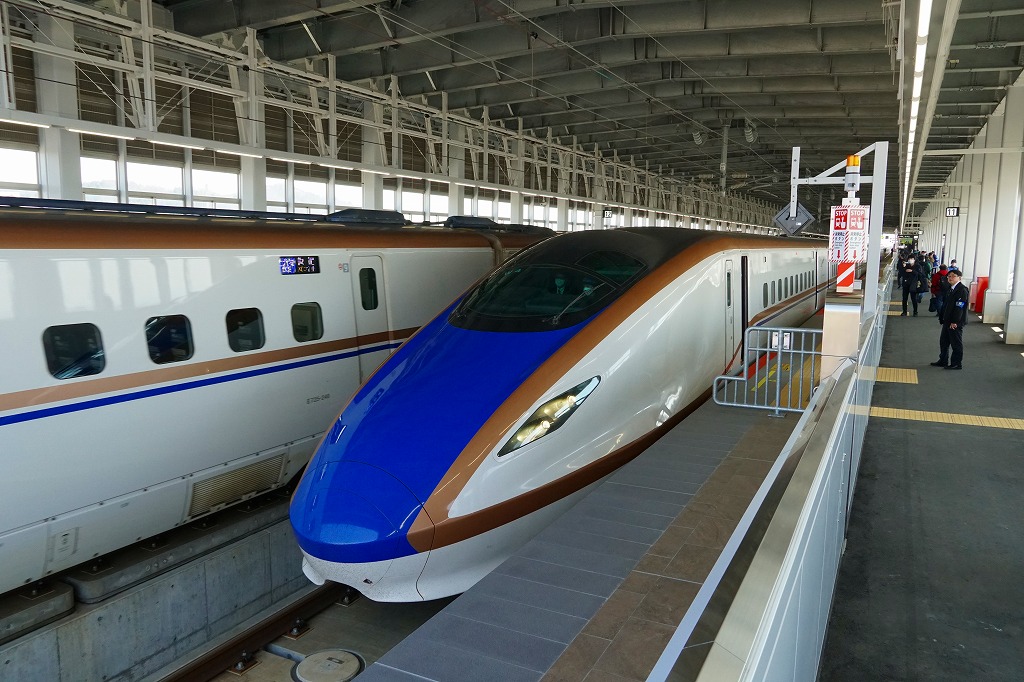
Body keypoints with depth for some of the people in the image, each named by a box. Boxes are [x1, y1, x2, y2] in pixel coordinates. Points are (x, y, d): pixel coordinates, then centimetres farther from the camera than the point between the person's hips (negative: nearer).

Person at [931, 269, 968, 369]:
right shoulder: (951, 289, 12)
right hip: (947, 321, 9)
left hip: (956, 323, -9)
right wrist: (942, 318, 15)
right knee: (943, 342, 17)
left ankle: (957, 364, 11)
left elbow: (959, 307, -21)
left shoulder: (962, 290, -16)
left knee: (956, 344, 2)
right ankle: (943, 361, 28)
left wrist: (955, 322, -23)